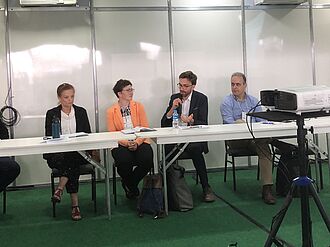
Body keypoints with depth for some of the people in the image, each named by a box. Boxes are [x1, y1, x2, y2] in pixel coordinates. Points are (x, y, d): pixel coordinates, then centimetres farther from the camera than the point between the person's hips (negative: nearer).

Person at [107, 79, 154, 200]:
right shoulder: (111, 111, 6)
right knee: (124, 160, -33)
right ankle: (131, 186, 3)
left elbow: (145, 127, 3)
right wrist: (126, 143, -17)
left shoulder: (138, 106, 10)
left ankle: (129, 184, 3)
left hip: (139, 142, 2)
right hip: (121, 144, -2)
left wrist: (137, 142, -14)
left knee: (147, 158, -29)